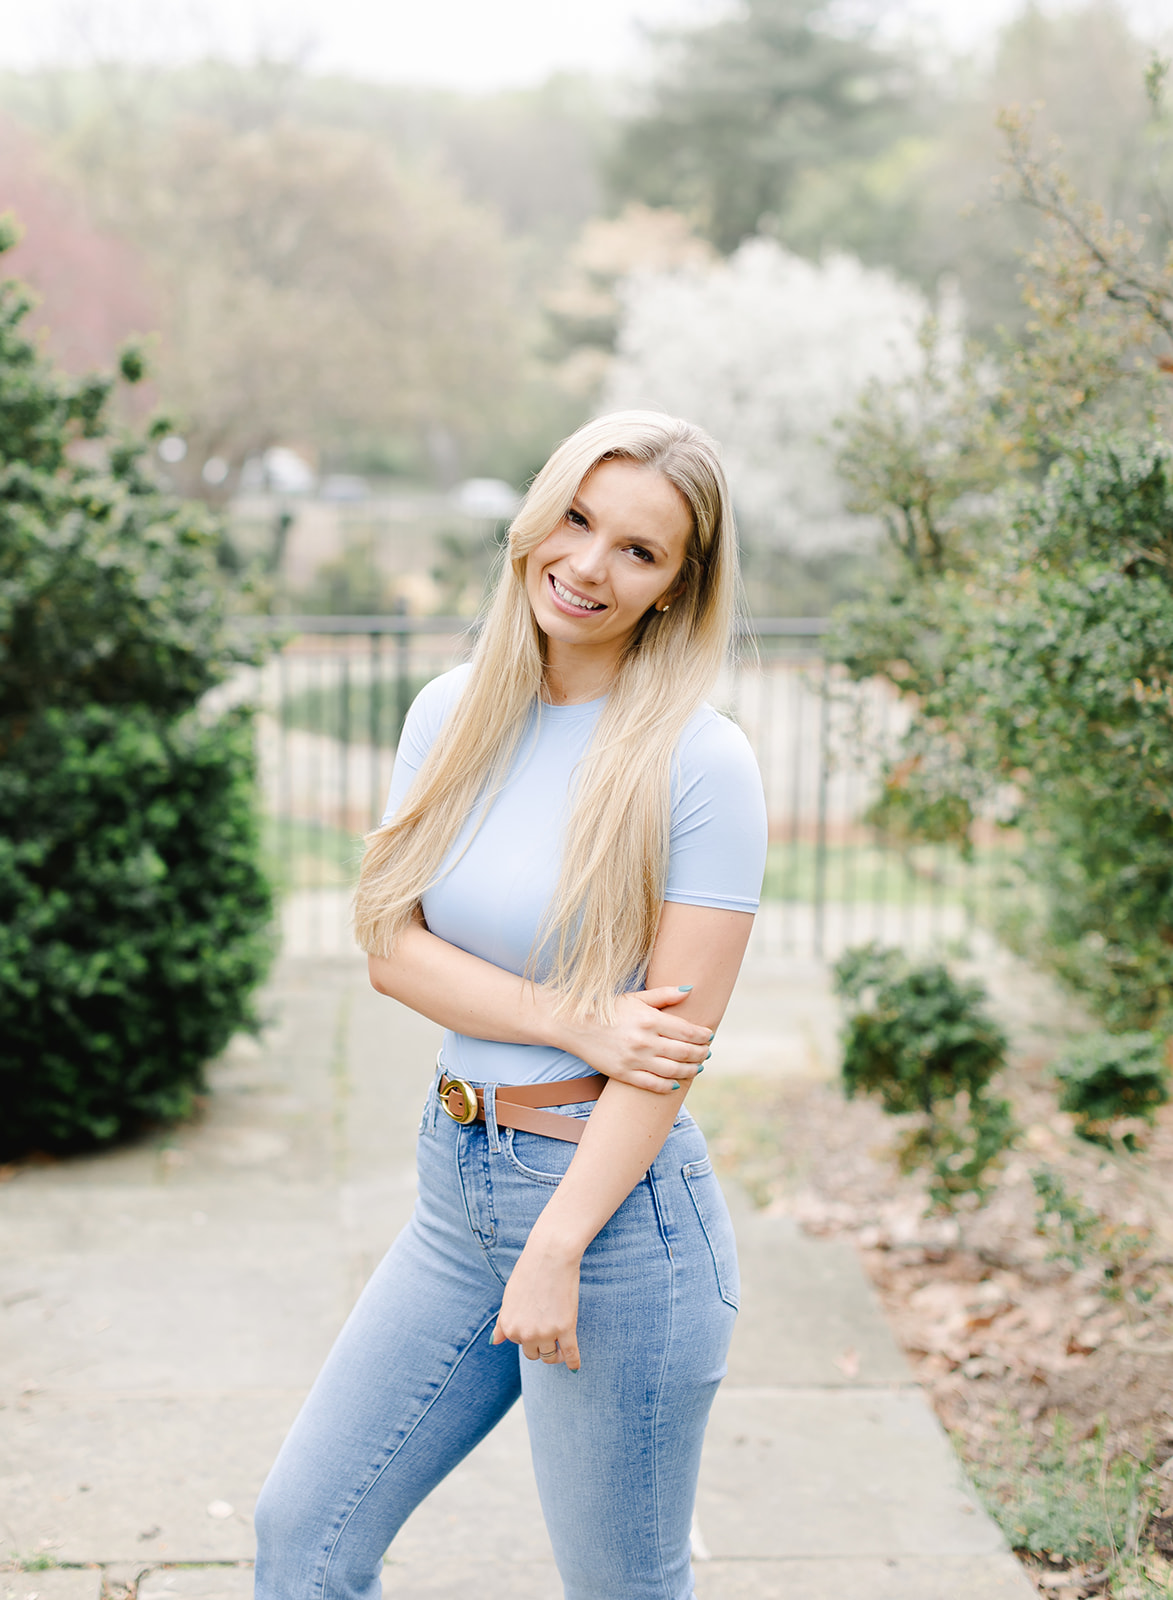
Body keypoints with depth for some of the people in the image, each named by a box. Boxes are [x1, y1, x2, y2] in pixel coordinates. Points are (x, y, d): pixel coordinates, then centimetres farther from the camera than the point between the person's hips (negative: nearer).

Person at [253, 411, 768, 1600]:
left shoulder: (700, 763, -14)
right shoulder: (452, 715, 3)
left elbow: (674, 1039, -15)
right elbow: (390, 943, -1)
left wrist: (556, 1249, -16)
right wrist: (572, 1022, -16)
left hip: (617, 1200, -6)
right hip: (458, 1184, 6)